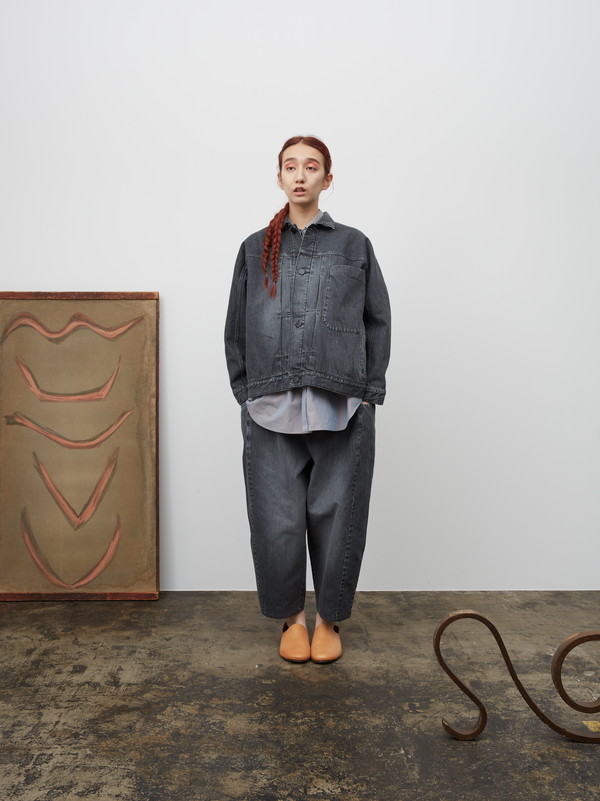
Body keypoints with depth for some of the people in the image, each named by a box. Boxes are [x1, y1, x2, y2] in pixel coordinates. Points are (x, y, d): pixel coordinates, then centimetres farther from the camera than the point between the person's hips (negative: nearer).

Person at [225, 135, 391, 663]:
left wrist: (368, 393, 1)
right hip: (272, 411, 1)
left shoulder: (354, 246, 10)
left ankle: (329, 620, 26)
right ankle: (293, 617, 26)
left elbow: (378, 322, 9)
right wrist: (247, 396, 6)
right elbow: (236, 331, 13)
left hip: (342, 411, 0)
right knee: (277, 521, 2)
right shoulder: (255, 249, 12)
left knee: (336, 517, 4)